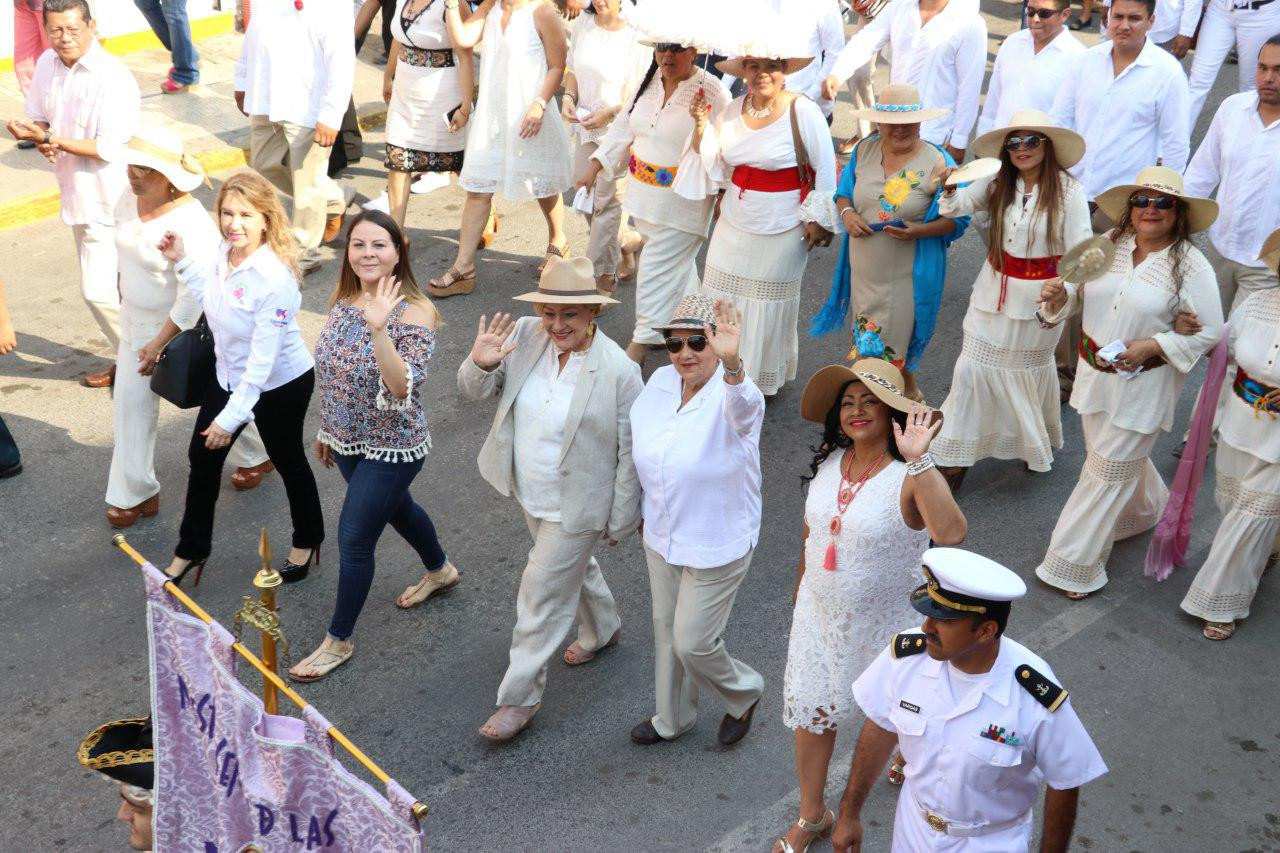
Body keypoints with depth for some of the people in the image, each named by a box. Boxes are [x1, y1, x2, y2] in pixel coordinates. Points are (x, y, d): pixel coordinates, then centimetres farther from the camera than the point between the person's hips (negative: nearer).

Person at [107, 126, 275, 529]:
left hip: (186, 329, -7)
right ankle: (134, 494, 17)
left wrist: (160, 343, -21)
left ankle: (256, 457, 40)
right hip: (138, 322, 7)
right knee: (131, 400, 6)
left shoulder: (190, 224, -30)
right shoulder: (130, 200, -4)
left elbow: (193, 296, -27)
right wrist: (126, 324, 17)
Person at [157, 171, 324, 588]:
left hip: (280, 385, -7)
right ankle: (191, 549, 35)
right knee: (203, 457, 15)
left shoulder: (274, 278, -33)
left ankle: (307, 540, 43)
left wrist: (232, 416, -27)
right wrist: (182, 262, 2)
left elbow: (263, 359, -30)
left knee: (287, 461, 15)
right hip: (229, 376, 7)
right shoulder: (225, 252, -9)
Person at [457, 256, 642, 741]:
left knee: (543, 595, 2)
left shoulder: (619, 371, -26)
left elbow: (630, 455, -17)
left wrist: (621, 522, -10)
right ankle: (602, 629, 58)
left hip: (576, 507, -6)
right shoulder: (524, 336, -13)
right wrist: (481, 365, -27)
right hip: (530, 494, 6)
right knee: (572, 566, 30)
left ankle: (520, 698, 19)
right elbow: (474, 391, -4)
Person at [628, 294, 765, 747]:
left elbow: (744, 407, -52)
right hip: (661, 537, 7)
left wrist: (731, 363, -74)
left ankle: (744, 693, 35)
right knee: (667, 629, 21)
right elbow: (637, 436, 13)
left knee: (693, 642, 2)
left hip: (717, 547, -6)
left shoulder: (730, 395, -25)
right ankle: (673, 718, 44)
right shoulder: (660, 382, -6)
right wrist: (641, 507, 21)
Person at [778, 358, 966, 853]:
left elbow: (952, 534, -47)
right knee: (811, 713, 15)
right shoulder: (828, 460, -7)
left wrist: (918, 460, -51)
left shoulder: (911, 476, -27)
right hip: (820, 613, 5)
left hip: (885, 622, -5)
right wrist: (801, 583, 22)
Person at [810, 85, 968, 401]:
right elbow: (844, 191, 14)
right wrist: (847, 213, -9)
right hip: (865, 268, 6)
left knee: (890, 346, 0)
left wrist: (920, 231, -25)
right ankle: (909, 393, 38)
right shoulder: (865, 149, 2)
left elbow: (958, 218, -8)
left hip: (909, 274, -5)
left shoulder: (937, 162, -12)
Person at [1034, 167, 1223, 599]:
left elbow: (1210, 332, -10)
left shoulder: (1191, 266, -14)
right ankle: (1144, 509, 55)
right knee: (1121, 454, 23)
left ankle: (1075, 566, 13)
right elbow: (1077, 292, 6)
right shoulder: (1110, 244, -2)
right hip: (1095, 373, 5)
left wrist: (1153, 345, -21)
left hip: (1145, 382, -5)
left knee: (1110, 469, 1)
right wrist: (1059, 293, -18)